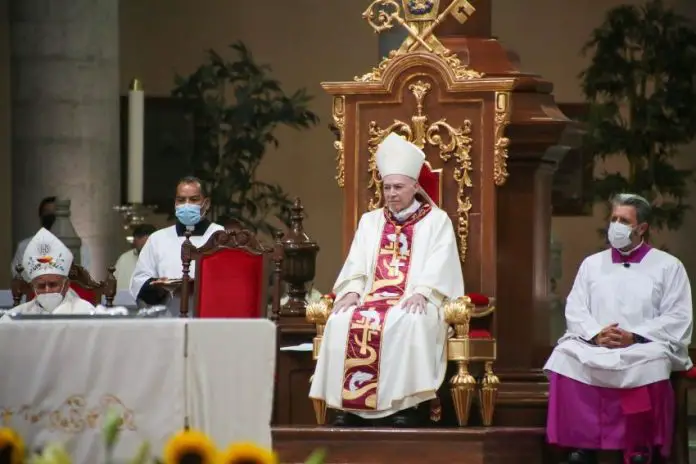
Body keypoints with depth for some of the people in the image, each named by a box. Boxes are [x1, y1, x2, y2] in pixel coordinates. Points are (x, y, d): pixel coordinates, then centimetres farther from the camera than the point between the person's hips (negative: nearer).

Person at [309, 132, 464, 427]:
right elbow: (356, 263, 11)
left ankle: (404, 404, -37)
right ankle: (349, 404, -29)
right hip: (372, 297, 4)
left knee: (406, 323, -39)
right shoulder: (370, 221, 21)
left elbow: (440, 265, -4)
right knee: (343, 320, -28)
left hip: (415, 301, -4)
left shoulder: (437, 220, 9)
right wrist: (352, 291, -10)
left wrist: (421, 292, -22)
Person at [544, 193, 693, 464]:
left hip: (646, 348, -3)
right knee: (565, 358, -29)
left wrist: (634, 337, -14)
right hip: (592, 347, 3)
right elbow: (575, 309, 10)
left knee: (651, 365, -38)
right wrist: (595, 334, -12)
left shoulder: (668, 266, 8)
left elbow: (678, 318, -1)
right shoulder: (592, 264, 19)